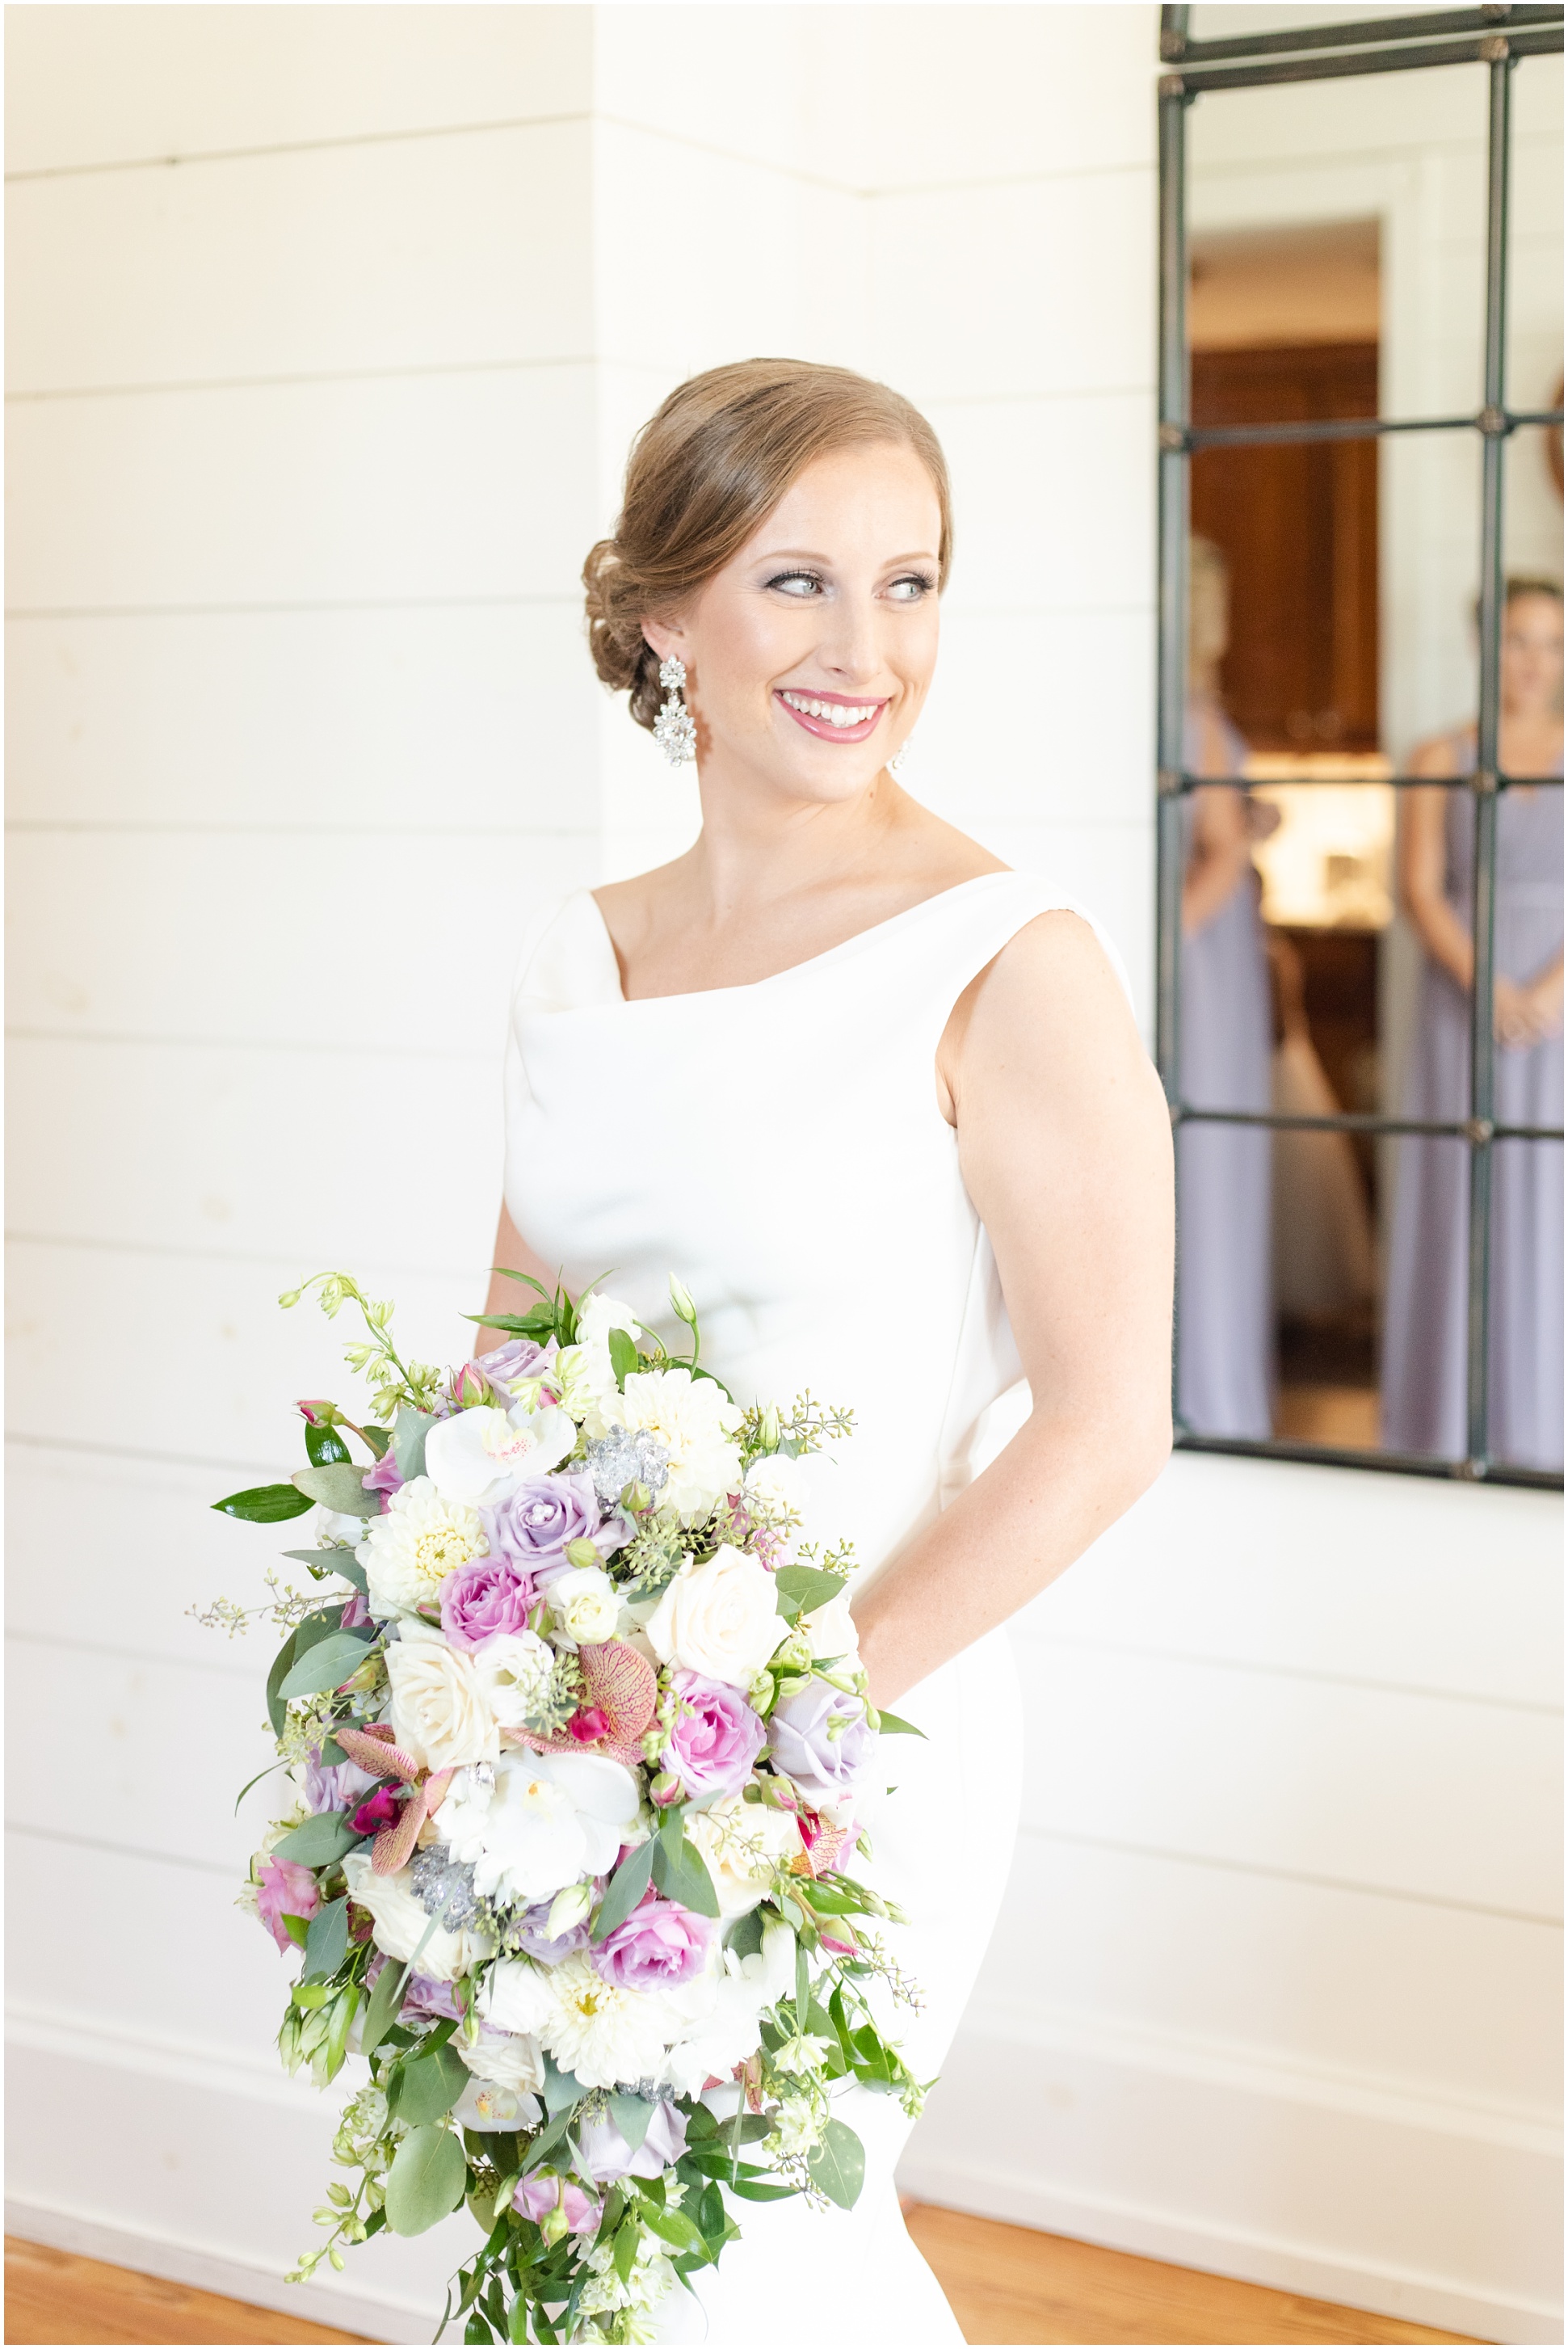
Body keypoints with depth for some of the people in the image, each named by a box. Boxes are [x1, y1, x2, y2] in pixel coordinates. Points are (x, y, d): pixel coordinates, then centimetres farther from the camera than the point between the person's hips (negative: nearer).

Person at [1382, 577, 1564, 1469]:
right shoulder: (1439, 761, 6)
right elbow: (1420, 888, -3)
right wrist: (1486, 987, -17)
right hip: (1465, 1004, 0)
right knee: (1463, 1203, 1)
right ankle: (1461, 1422, 8)